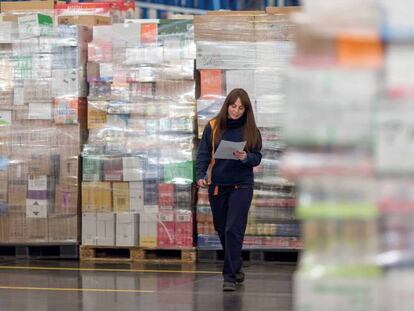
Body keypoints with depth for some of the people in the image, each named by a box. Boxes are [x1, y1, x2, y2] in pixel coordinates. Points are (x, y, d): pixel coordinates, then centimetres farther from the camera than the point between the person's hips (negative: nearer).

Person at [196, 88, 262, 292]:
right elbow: (203, 153, -1)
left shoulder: (250, 130, -1)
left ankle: (230, 277, -10)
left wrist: (245, 157, -20)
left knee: (233, 230, -11)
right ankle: (236, 268, 32)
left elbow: (257, 157, 1)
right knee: (221, 229, 13)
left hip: (241, 185, -2)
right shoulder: (213, 126, 0)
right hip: (217, 185, 2)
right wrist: (200, 175, -15)